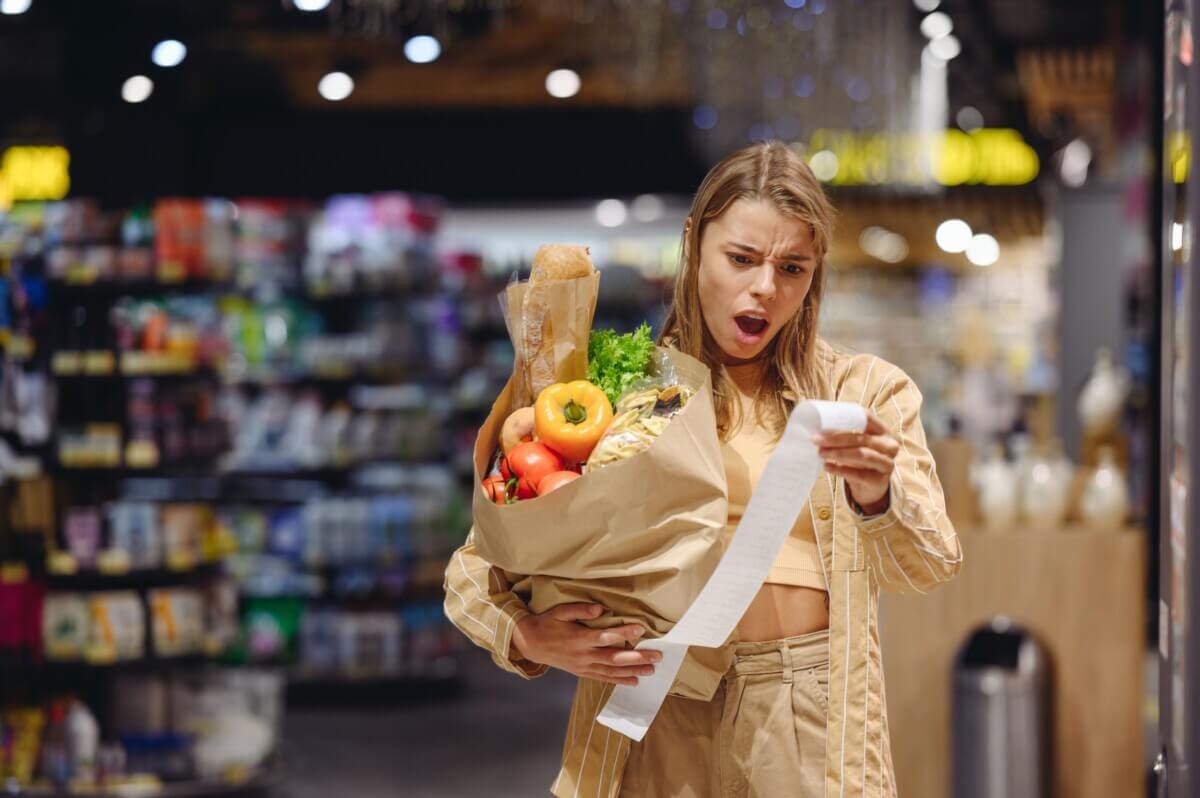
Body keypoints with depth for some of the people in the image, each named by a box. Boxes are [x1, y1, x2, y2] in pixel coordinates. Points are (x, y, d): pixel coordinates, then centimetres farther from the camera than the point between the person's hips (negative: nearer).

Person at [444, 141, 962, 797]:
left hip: (814, 727, 1)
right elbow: (472, 569, 5)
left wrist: (876, 495, -26)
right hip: (660, 721, 0)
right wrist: (528, 637, -16)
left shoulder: (867, 392, 8)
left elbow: (928, 567, -5)